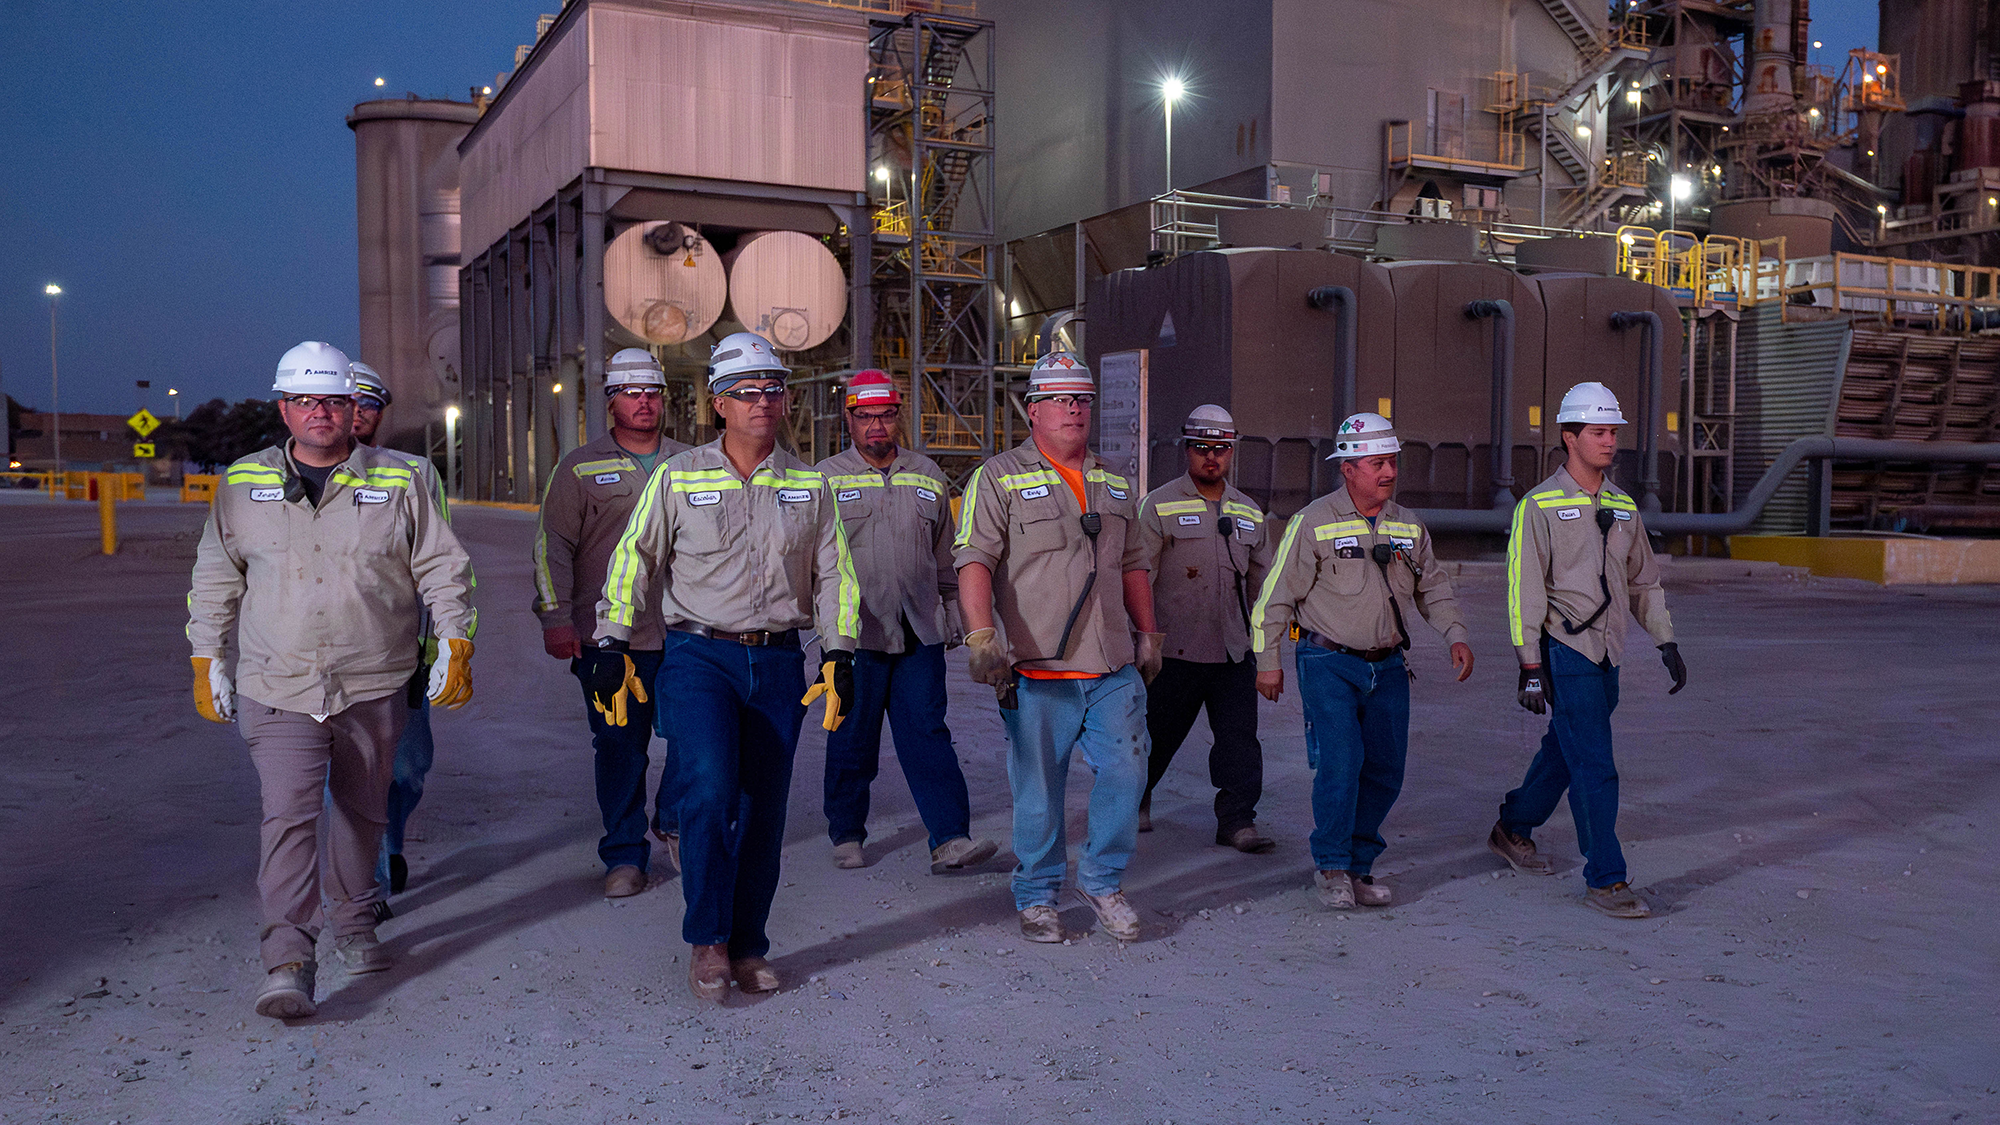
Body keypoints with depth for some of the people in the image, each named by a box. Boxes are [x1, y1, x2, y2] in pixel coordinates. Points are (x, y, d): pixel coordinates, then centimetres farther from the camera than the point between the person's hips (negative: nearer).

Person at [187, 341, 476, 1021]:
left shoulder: (398, 483, 2)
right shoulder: (244, 486, 6)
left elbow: (444, 569, 5)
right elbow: (215, 579, 13)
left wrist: (455, 645, -1)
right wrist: (207, 662, 11)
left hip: (374, 685, 1)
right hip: (278, 687, -1)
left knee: (362, 811, 13)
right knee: (288, 814, -11)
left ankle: (351, 922, 33)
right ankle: (288, 962, -11)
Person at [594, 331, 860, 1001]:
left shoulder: (809, 487, 10)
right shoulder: (678, 477, 3)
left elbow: (834, 575, 13)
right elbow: (633, 561, 5)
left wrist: (838, 657, 5)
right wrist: (612, 649, 0)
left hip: (778, 664, 3)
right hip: (699, 656, -3)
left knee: (762, 810, 5)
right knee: (709, 789, -19)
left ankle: (747, 947, 18)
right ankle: (705, 940, -3)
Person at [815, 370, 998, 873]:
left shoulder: (927, 475, 13)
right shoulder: (826, 477, 4)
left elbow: (945, 554, 20)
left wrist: (953, 608, 19)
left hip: (919, 633, 2)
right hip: (856, 633, -2)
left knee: (927, 734, -3)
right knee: (852, 739, 6)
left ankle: (950, 840, -5)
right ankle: (846, 835, 21)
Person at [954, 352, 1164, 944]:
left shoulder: (1115, 483, 17)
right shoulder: (1000, 478, -1)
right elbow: (974, 561, -11)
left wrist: (1148, 636, 20)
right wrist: (982, 635, -23)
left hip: (1115, 669, 5)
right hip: (1038, 672, -4)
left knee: (1127, 771, 1)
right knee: (1038, 790, 3)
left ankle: (1102, 880, 22)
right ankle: (1037, 897, 21)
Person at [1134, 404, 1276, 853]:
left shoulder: (1249, 513, 13)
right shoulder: (1159, 506, -3)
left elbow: (1263, 582, 20)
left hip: (1233, 649, 4)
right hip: (1175, 649, -4)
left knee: (1240, 738, -1)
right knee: (1157, 732, 9)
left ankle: (1237, 820, 7)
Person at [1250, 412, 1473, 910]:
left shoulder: (1409, 526, 9)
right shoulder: (1313, 522, -7)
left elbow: (1433, 587, 19)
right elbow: (1277, 594, -5)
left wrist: (1456, 635, 3)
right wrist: (1268, 660, -5)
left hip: (1387, 665, 5)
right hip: (1328, 663, -5)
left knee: (1385, 770, 5)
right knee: (1340, 761, -14)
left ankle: (1360, 865, 21)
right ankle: (1331, 867, 3)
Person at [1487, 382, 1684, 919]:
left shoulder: (1623, 506, 12)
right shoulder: (1539, 506, -8)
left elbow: (1644, 580, 21)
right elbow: (1524, 589, -11)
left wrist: (1667, 643, 14)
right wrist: (1530, 667, -14)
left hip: (1606, 657, 7)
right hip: (1565, 653, -7)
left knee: (1564, 751, 18)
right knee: (1595, 769, -7)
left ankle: (1513, 830, 38)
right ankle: (1605, 879, 1)